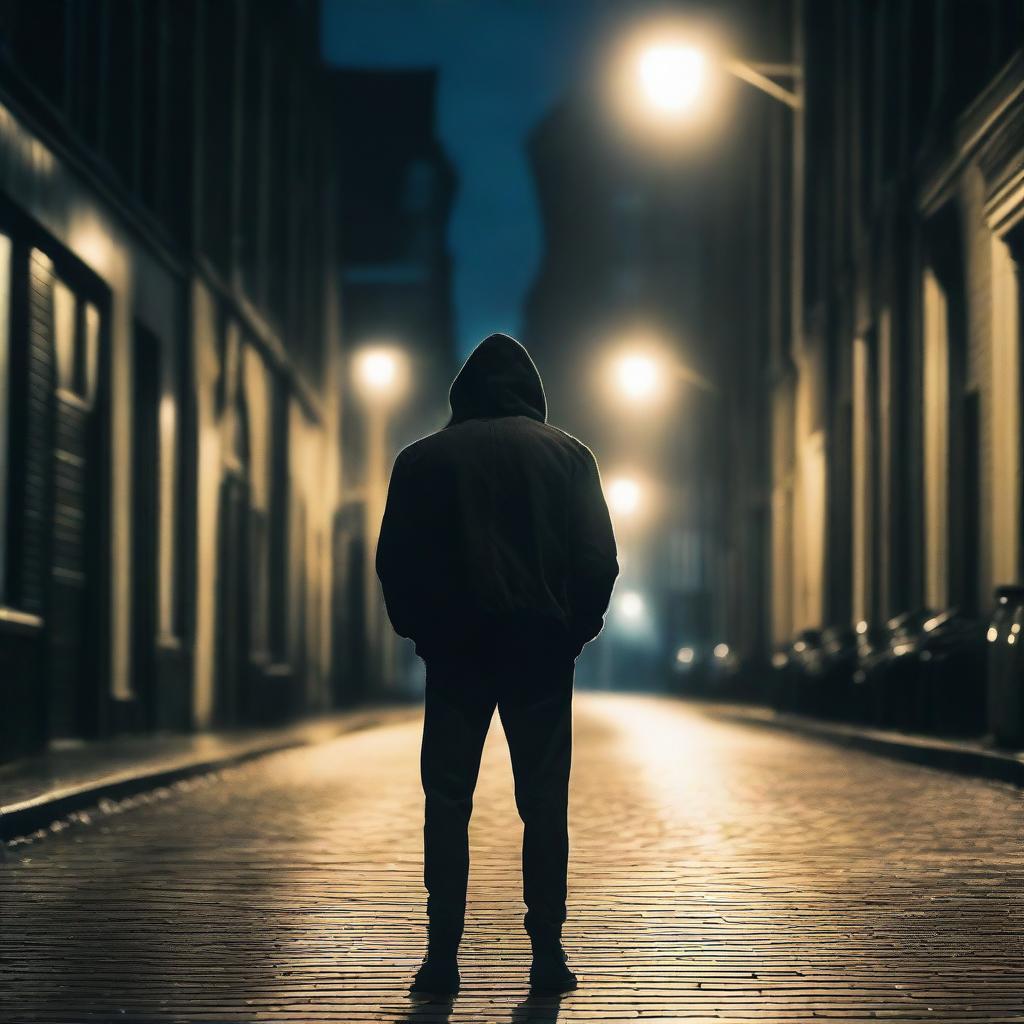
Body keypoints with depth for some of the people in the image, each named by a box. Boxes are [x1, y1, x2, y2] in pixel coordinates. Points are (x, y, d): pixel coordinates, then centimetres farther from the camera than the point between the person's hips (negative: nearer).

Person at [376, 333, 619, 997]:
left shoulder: (423, 459, 3)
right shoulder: (568, 454, 4)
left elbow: (395, 562, 1)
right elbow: (601, 560, 0)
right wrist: (575, 630, 11)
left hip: (454, 650, 0)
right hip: (543, 652, 0)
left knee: (447, 804, 2)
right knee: (544, 805, 4)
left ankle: (443, 957, -3)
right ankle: (548, 955, 1)